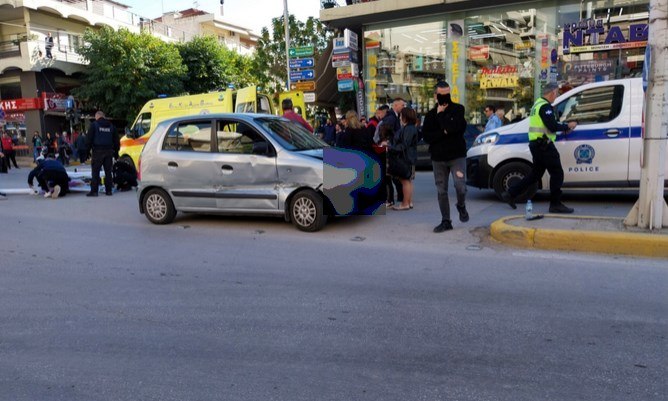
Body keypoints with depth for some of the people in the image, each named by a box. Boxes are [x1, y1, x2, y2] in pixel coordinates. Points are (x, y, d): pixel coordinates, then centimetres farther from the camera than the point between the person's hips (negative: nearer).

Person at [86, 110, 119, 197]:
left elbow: (89, 138, -5)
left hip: (98, 151, -4)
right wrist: (116, 152, 20)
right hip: (109, 151, 4)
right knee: (108, 171, 7)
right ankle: (108, 190, 8)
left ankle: (94, 191, -5)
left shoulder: (94, 125, 1)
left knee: (95, 172, -2)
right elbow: (116, 140, 16)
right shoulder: (111, 126, 15)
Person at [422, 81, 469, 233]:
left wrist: (441, 115, -11)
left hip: (457, 155, -3)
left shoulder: (458, 109, 1)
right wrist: (444, 132, -13)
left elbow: (456, 127, -17)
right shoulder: (430, 115, 8)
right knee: (441, 191, 6)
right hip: (438, 157, 3)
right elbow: (426, 136, -2)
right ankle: (446, 221, 16)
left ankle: (461, 206, 16)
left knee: (460, 185, -16)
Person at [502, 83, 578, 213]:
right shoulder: (545, 106, -14)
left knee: (535, 174, 15)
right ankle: (555, 204, 2)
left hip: (535, 144, 10)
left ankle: (510, 194, 14)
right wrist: (567, 126, -5)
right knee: (557, 173, -2)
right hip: (544, 145, -10)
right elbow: (553, 127, -21)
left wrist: (563, 129, 15)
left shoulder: (538, 104, 19)